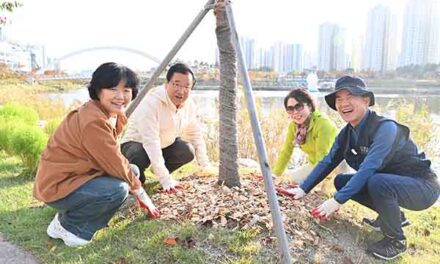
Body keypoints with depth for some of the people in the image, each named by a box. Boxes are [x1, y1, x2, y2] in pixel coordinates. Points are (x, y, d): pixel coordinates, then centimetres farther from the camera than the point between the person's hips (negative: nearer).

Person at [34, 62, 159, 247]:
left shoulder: (114, 114, 2)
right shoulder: (93, 121, -27)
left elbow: (113, 159, 7)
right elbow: (116, 165, -22)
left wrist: (132, 175, -5)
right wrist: (140, 192, -10)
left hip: (76, 176, 10)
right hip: (57, 186, -10)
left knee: (132, 170, 7)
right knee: (118, 189, -28)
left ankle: (73, 213, 12)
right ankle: (67, 226, -2)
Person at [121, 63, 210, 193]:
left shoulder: (189, 105, -11)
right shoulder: (151, 102, -32)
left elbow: (196, 134, 1)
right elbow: (151, 142, -38)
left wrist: (205, 165, -4)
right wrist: (166, 180, -40)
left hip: (165, 145, 6)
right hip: (136, 144, -5)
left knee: (187, 151, -20)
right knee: (141, 155, -38)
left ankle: (159, 170, 6)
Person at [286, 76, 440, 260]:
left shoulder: (385, 127, -28)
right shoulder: (347, 133, -4)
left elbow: (368, 168, -36)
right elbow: (328, 162, -1)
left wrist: (337, 200, -36)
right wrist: (303, 189, -7)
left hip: (422, 187, -8)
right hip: (389, 183, 8)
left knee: (377, 182, -35)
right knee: (341, 181, -1)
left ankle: (396, 240, -8)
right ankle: (394, 215, 15)